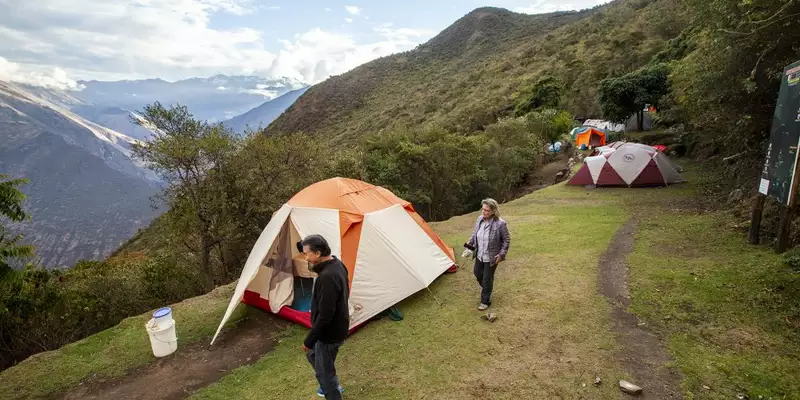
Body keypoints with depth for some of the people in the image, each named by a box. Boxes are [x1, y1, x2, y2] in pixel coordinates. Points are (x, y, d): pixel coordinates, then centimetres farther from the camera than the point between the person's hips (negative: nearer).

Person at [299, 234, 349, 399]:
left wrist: (309, 340, -19)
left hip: (330, 332, -10)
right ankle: (333, 386, 47)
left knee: (324, 370, 10)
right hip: (335, 328, 10)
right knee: (313, 354, 29)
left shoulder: (328, 277, -34)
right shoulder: (336, 264, -2)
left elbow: (325, 315, -29)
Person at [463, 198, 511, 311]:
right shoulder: (480, 219, -6)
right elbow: (474, 234, 10)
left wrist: (501, 254, -15)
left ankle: (485, 302, 26)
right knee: (478, 273, 22)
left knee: (487, 279, 6)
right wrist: (469, 245, 6)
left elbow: (507, 240, -12)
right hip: (479, 255, 6)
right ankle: (486, 289, 52)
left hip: (491, 257, -6)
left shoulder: (500, 224, -24)